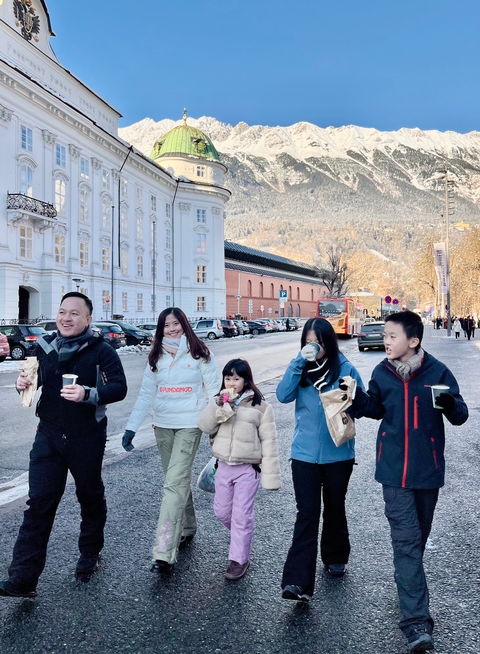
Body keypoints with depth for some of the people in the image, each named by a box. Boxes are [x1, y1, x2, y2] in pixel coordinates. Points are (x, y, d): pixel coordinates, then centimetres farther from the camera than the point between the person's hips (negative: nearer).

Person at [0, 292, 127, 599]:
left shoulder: (101, 351, -11)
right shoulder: (45, 347, 2)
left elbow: (119, 388, -19)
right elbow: (35, 379, 15)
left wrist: (87, 394, -34)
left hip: (87, 439, -2)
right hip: (49, 436, 3)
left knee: (91, 498, 16)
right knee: (39, 503, -3)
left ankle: (90, 555, 39)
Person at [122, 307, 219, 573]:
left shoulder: (199, 354, -4)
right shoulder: (156, 357, 8)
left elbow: (214, 390, -3)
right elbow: (146, 394, 6)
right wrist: (131, 427, -1)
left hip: (189, 425, -5)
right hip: (162, 426, 5)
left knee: (175, 483, -12)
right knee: (178, 481, 15)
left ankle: (164, 553, -13)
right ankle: (187, 529, 35)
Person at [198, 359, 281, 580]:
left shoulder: (260, 406, -8)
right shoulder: (217, 401, 4)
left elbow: (268, 441, -8)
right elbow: (205, 426, -8)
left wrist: (270, 476, -11)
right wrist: (219, 404, -21)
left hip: (247, 468, -4)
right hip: (224, 466, 5)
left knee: (242, 514, -1)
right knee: (222, 512, 14)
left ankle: (239, 559, 13)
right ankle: (241, 536, 42)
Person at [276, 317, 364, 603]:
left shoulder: (345, 369, -4)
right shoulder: (301, 368, 1)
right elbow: (283, 395, -14)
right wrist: (298, 363, -20)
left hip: (339, 453, 0)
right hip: (305, 453, 0)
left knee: (334, 509, 19)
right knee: (307, 514, -5)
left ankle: (336, 558, 42)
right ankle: (297, 582, -6)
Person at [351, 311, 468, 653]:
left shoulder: (437, 371, -9)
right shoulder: (382, 373, -2)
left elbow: (460, 416, -5)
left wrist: (450, 403, -27)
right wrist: (356, 397, -4)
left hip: (428, 468, 0)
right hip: (394, 469, 0)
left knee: (419, 534, 19)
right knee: (406, 539, -5)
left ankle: (410, 583, 45)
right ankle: (417, 619, -3)